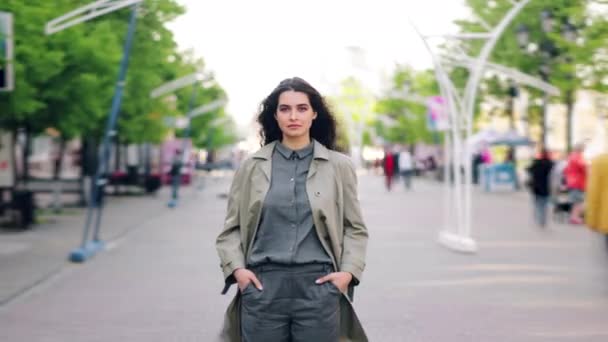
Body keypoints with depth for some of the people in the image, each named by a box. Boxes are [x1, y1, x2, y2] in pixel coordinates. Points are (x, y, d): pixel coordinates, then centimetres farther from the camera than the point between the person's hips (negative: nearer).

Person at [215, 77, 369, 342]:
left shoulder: (339, 166, 7)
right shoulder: (252, 167, 8)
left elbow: (355, 228, 10)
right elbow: (231, 228, 11)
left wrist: (348, 271, -3)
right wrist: (236, 268, -4)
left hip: (317, 287, 0)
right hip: (263, 287, 1)